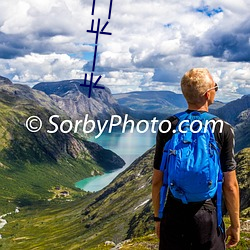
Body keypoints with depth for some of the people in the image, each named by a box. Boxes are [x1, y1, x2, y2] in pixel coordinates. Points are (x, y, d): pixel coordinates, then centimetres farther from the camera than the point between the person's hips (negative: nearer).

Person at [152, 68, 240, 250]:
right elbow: (230, 185, -7)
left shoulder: (167, 127, -4)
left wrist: (158, 217, 13)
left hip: (173, 216, 2)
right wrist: (235, 225, 5)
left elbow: (157, 180, 0)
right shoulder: (223, 130, -9)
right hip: (208, 216, -2)